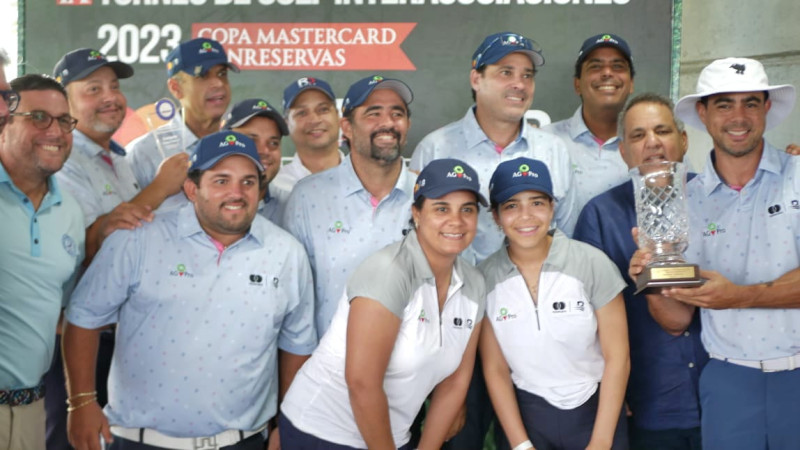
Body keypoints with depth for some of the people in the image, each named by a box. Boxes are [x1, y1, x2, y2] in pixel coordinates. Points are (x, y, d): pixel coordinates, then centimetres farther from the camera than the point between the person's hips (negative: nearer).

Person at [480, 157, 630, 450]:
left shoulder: (592, 263, -14)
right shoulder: (484, 278, -9)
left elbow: (617, 358, -10)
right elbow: (495, 369, -3)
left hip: (594, 410, -1)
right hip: (526, 414, 1)